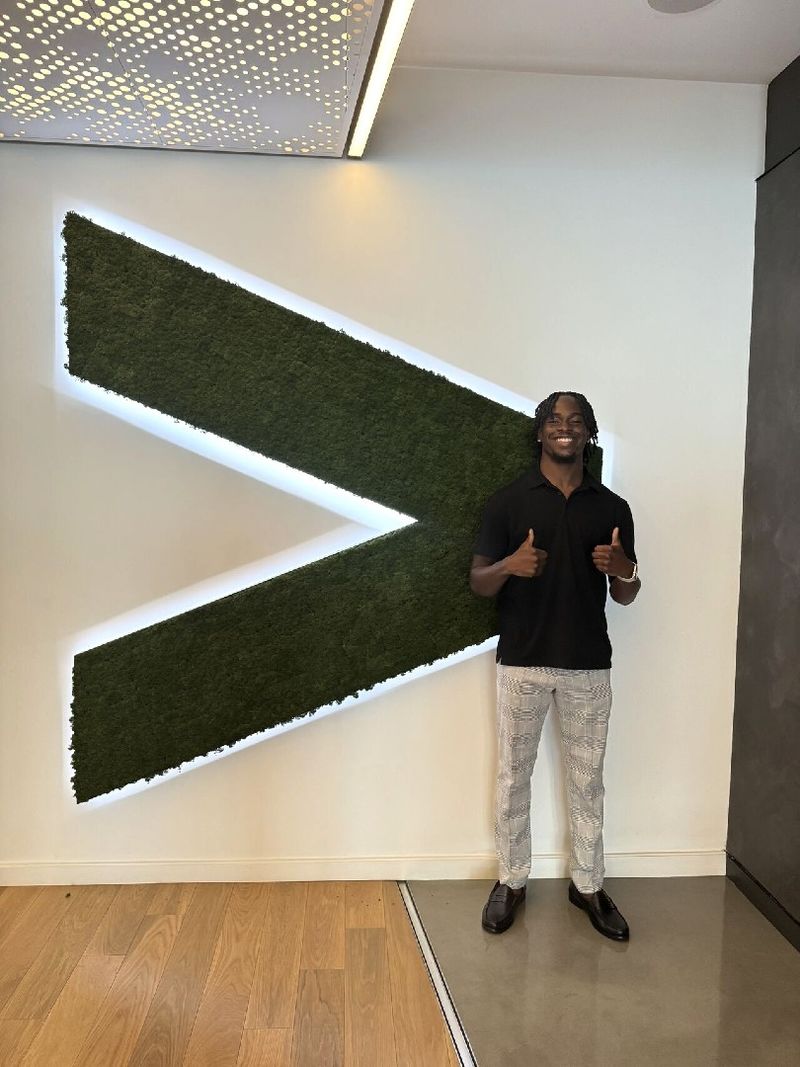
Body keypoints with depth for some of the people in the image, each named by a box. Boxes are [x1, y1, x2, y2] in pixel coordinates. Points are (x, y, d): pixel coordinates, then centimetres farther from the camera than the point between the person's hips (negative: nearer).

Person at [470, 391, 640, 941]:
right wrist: (509, 566, -24)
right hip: (522, 661, -1)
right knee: (514, 774, 10)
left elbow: (626, 596, 6)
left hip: (588, 664, 1)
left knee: (587, 778, 12)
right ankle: (512, 880, 28)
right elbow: (478, 583, -3)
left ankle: (589, 884, 30)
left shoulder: (613, 507, 2)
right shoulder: (508, 500, -3)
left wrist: (624, 571, -17)